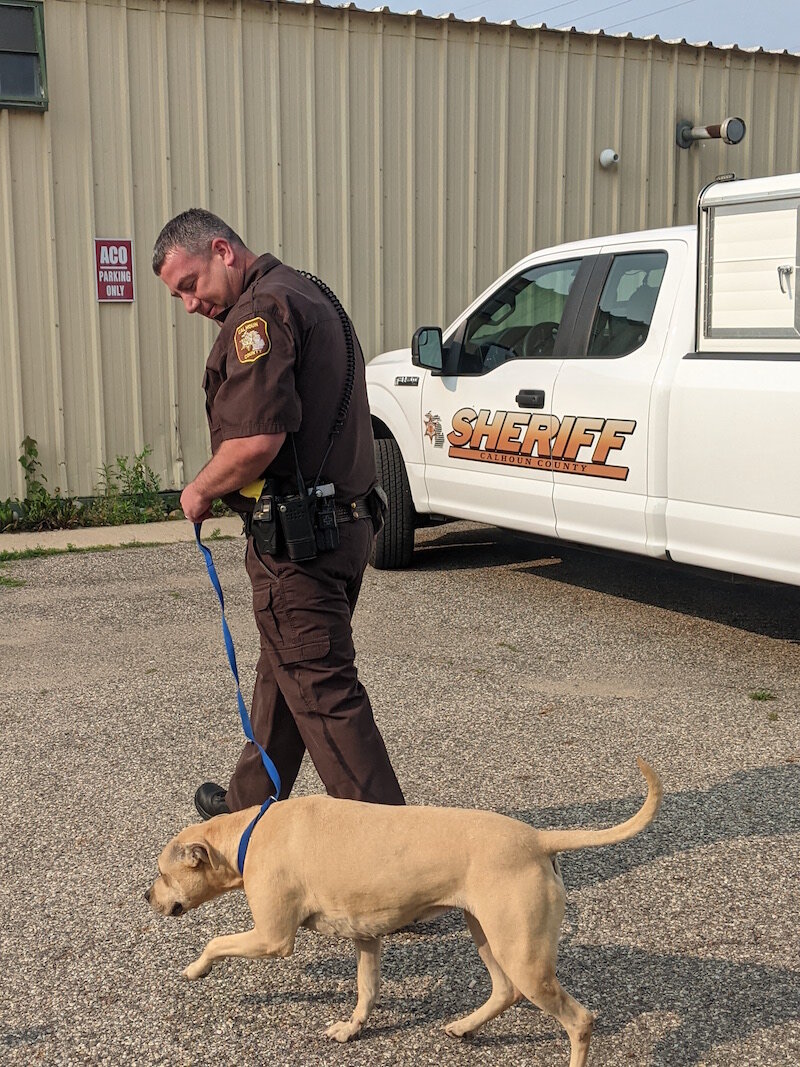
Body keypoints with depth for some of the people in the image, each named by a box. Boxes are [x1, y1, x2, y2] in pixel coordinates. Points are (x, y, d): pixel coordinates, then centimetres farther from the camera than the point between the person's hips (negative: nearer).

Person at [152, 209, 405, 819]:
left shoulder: (262, 309, -14)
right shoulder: (310, 294, 18)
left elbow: (257, 439, -26)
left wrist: (200, 491, -8)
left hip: (298, 538, -11)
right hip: (347, 521, 11)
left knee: (323, 689, -5)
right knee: (284, 671, 22)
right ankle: (249, 805, 39)